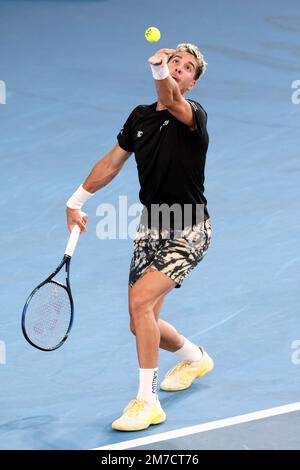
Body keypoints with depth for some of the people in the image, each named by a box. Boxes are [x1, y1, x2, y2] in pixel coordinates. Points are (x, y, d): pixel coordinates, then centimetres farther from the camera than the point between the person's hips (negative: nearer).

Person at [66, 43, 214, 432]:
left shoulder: (194, 115, -12)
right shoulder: (141, 116, 7)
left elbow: (171, 100, -37)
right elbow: (112, 162, 19)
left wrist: (159, 71, -57)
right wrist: (77, 200, 19)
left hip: (189, 231, -7)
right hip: (151, 229, 7)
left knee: (140, 298, -24)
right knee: (142, 323, 9)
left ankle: (147, 402, -14)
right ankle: (195, 358, 42)